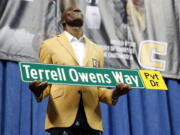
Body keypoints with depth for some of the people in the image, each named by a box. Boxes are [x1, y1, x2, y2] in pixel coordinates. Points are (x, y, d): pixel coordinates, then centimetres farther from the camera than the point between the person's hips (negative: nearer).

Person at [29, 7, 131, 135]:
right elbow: (45, 81, 9)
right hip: (62, 117, -3)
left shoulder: (97, 50, 22)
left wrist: (114, 93, -2)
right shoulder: (50, 45, 13)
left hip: (91, 119, 3)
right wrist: (38, 91, -15)